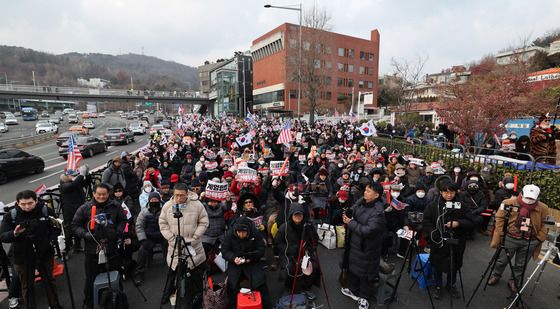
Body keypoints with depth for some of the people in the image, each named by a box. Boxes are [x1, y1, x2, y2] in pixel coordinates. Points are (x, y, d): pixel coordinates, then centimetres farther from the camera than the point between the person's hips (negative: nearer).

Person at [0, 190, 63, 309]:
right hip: (22, 257, 0)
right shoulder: (10, 215, -11)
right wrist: (14, 233, -31)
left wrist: (51, 240, -20)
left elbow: (56, 228, -3)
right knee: (27, 286, 15)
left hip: (45, 254, 1)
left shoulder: (46, 211, -11)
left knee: (49, 281, 18)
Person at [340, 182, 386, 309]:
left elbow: (368, 231, -32)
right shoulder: (361, 201, -7)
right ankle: (353, 290, 47)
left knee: (366, 271, 12)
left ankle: (365, 297, 35)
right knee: (353, 265, 24)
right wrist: (347, 217, -10)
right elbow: (352, 212, 10)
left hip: (367, 247, -7)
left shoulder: (378, 212, -28)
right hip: (355, 242, 8)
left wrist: (351, 223, -25)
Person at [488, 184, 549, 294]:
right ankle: (495, 276, 36)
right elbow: (500, 218, -5)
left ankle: (514, 282, 36)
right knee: (502, 260, 14)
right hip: (510, 238, -2)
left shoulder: (543, 208, -5)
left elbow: (544, 225, 5)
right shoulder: (509, 203, -13)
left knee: (520, 265, 16)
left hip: (530, 242, 2)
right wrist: (501, 233, -8)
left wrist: (539, 239, -2)